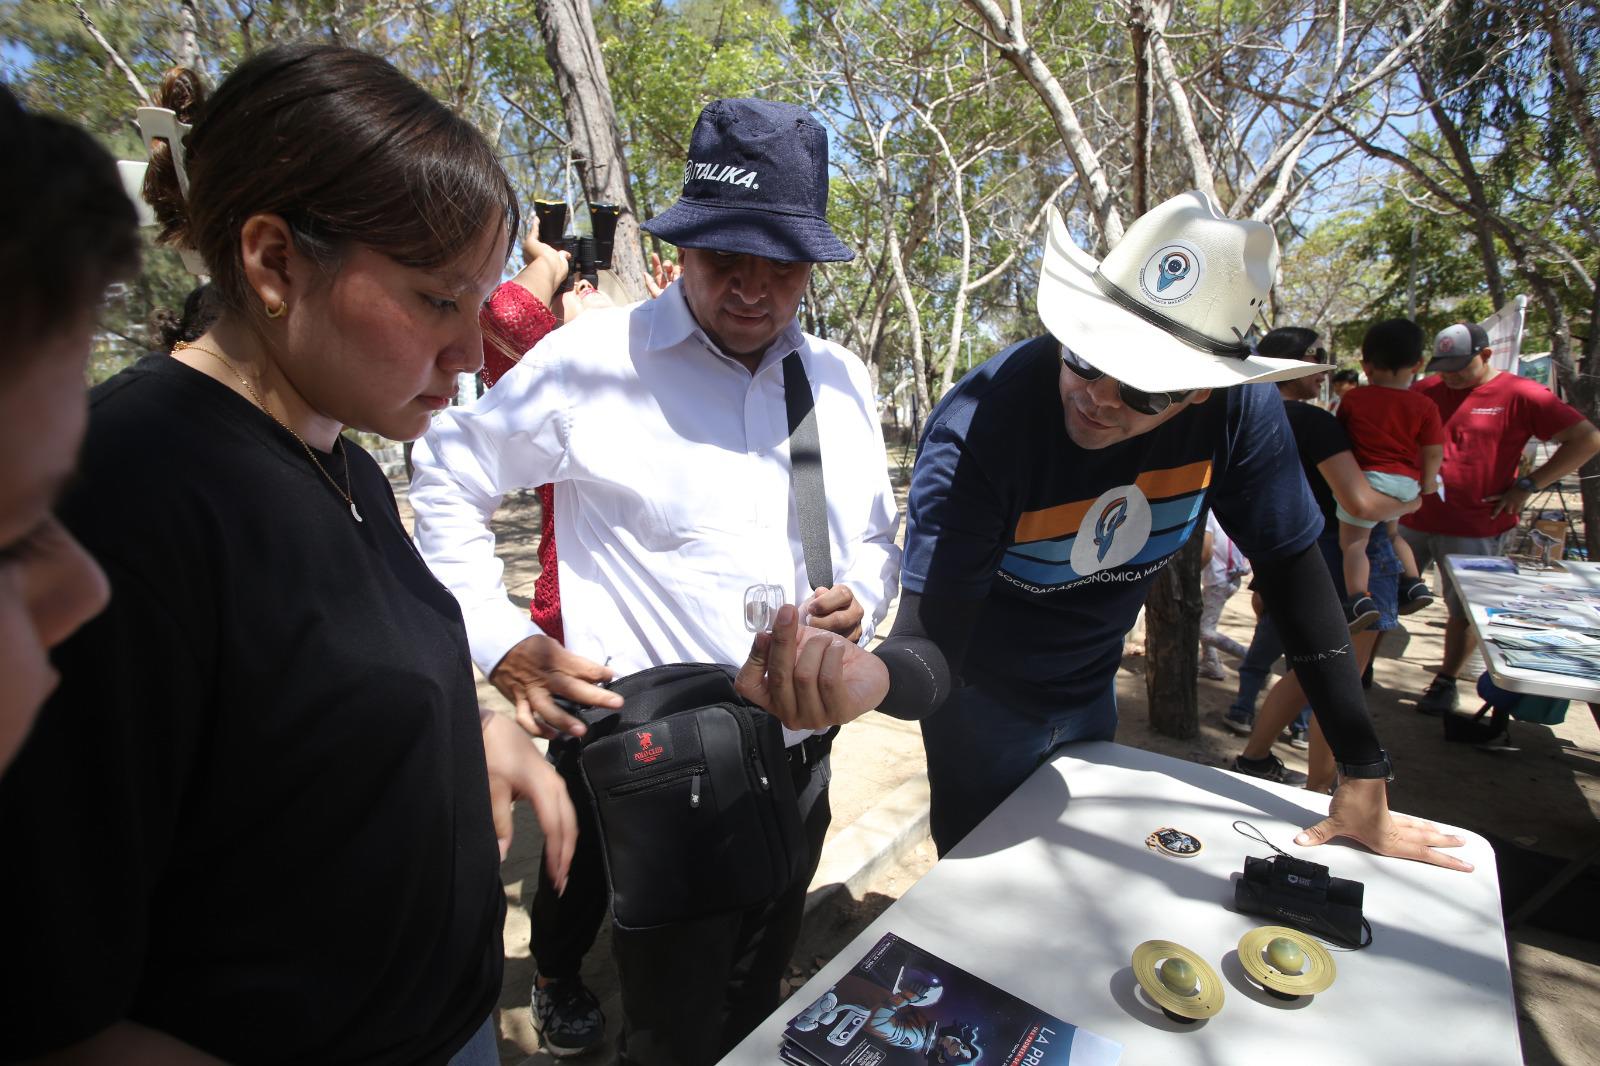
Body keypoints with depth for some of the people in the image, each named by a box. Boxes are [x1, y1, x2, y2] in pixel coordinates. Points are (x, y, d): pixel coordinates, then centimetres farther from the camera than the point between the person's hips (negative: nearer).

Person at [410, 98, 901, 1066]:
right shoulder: (592, 361, -12)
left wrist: (860, 601, -6)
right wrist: (503, 643, -9)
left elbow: (878, 536, 15)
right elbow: (449, 480, 0)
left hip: (804, 761, 6)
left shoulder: (841, 380, 4)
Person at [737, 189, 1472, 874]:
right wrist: (869, 678, -61)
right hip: (984, 702, -4)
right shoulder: (976, 426, -35)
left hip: (1091, 690, 5)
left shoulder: (1237, 406, -23)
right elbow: (933, 645, -37)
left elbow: (1293, 570, -13)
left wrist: (1364, 781, -13)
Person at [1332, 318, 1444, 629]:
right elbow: (1433, 451, 3)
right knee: (1391, 532, 30)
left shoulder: (1353, 398, -1)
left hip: (1367, 476, -4)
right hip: (1406, 482, 4)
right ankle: (1413, 583, 28)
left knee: (1353, 542, -5)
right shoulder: (1424, 406, 2)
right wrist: (1427, 482, 18)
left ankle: (1359, 599, -22)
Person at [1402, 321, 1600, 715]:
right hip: (1411, 519, 3)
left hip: (1474, 528, -3)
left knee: (1462, 610, 7)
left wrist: (1527, 484, -10)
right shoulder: (1425, 390, 5)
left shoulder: (1518, 395, -5)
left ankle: (1446, 682, 21)